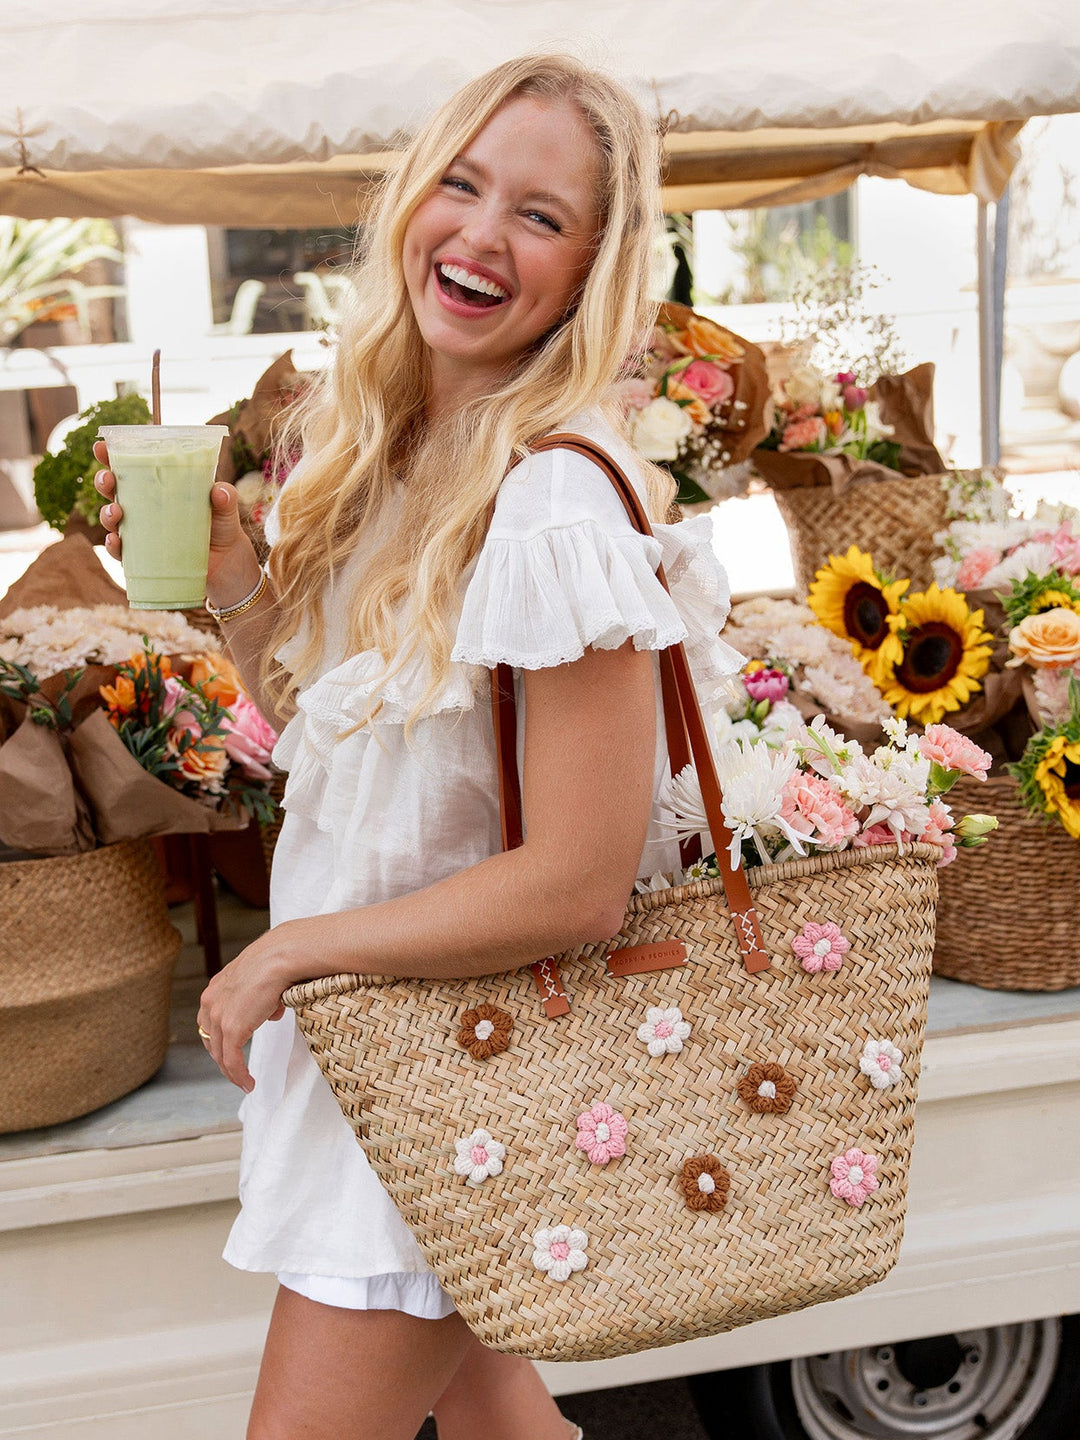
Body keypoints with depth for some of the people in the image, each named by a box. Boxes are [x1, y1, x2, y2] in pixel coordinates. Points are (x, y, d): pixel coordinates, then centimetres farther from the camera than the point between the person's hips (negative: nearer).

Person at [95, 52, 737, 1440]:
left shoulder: (559, 504, -27)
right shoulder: (376, 451, 1)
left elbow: (580, 881, -27)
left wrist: (290, 951, -17)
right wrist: (229, 585, -5)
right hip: (364, 1015, 8)